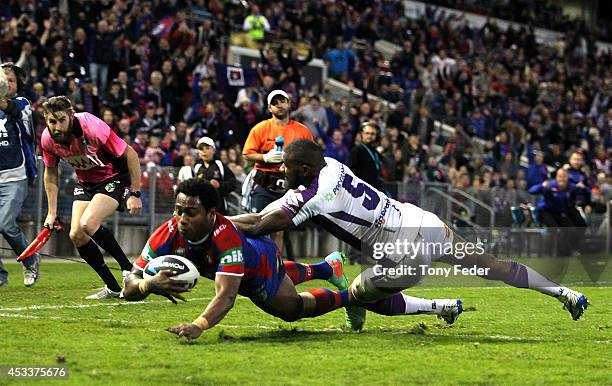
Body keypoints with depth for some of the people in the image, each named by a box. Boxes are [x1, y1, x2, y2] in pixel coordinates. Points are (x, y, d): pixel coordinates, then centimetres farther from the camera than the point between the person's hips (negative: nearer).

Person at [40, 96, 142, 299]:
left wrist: (135, 194, -19)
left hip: (115, 178, -7)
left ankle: (130, 271, -13)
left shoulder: (92, 128, -31)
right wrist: (52, 212, 5)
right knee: (76, 234, -7)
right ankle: (113, 288, 6)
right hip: (86, 183, 7)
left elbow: (130, 155, -21)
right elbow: (51, 173, 7)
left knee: (88, 223, -27)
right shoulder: (47, 139, -13)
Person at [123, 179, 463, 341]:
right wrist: (149, 284, -62)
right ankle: (327, 267, 70)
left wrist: (199, 325, -79)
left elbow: (226, 295, -59)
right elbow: (129, 286, -36)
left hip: (261, 260, -6)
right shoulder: (169, 234, -36)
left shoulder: (225, 237, -49)